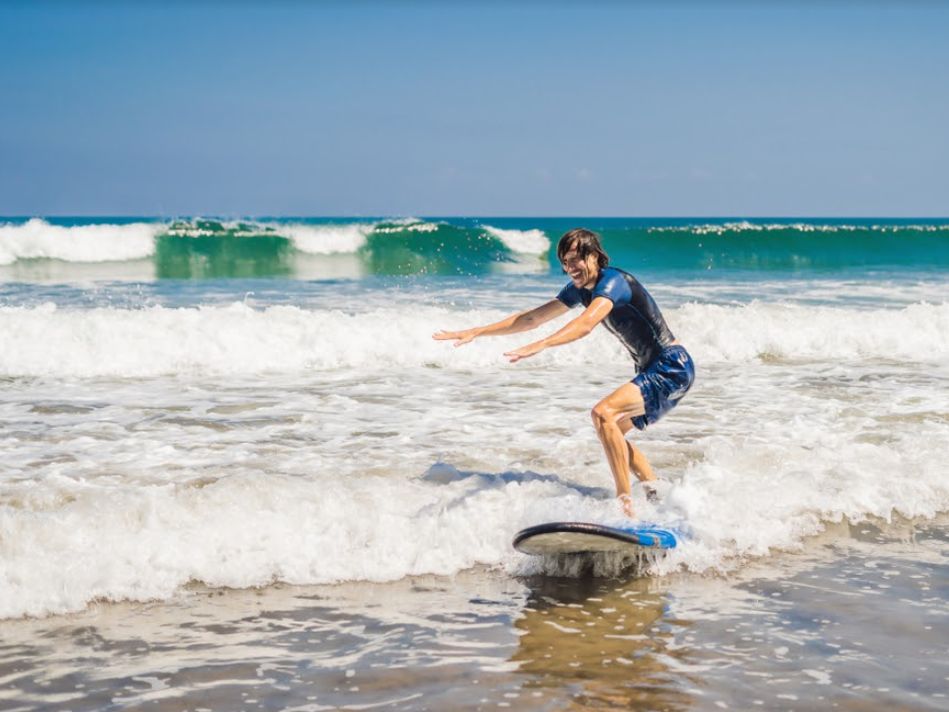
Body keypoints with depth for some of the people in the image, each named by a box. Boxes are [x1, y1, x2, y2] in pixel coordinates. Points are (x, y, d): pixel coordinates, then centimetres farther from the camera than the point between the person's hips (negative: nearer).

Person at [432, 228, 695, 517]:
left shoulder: (613, 281, -19)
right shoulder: (580, 288, 9)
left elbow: (585, 324, -37)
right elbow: (531, 318, 13)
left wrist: (540, 345, -50)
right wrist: (475, 332, 10)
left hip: (673, 366, -10)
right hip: (653, 371, 10)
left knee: (603, 413, -25)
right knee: (611, 431, 16)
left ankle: (626, 508, -25)